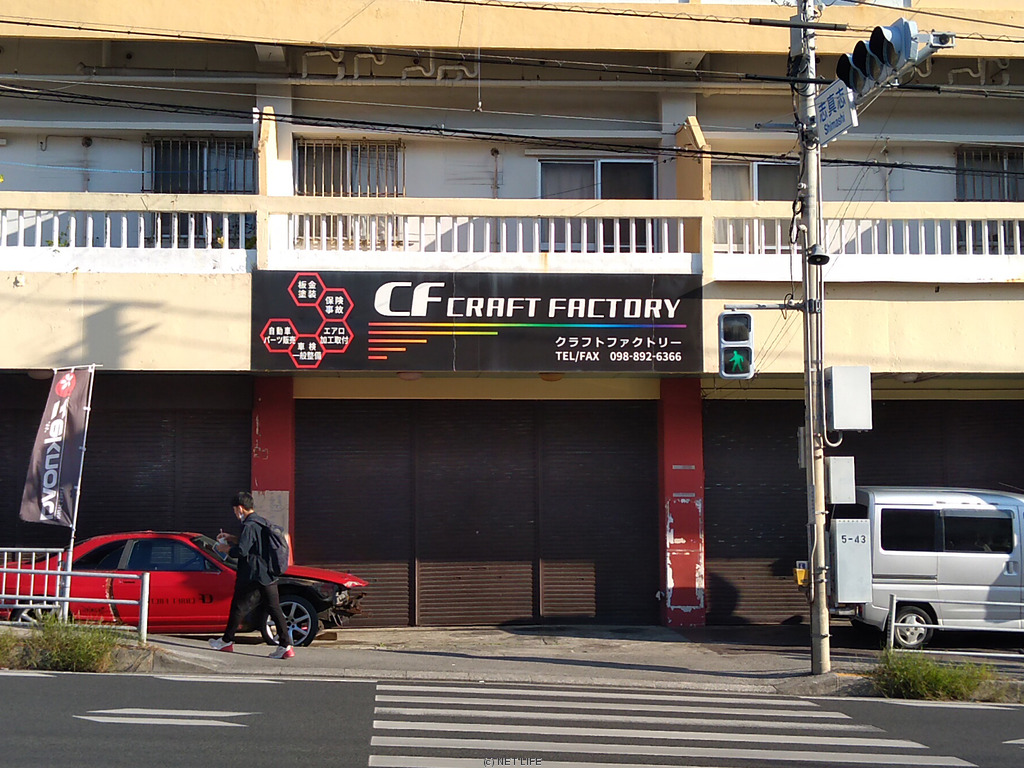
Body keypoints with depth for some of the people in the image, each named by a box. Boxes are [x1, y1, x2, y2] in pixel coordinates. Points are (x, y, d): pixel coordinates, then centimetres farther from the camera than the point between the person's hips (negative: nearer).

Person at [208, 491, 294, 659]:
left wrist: (225, 549, -4)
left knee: (238, 607, 9)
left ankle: (227, 641, 23)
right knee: (274, 609, 3)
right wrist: (231, 538, 28)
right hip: (269, 576, 8)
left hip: (252, 577, -8)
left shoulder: (249, 526, -15)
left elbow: (241, 551, -22)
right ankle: (285, 646, -3)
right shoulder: (263, 523, 13)